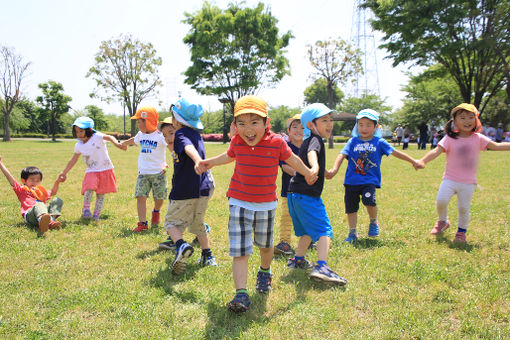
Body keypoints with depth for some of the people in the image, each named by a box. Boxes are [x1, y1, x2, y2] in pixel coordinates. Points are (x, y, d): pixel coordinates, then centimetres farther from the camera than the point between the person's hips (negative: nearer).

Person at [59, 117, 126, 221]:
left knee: (100, 194, 2)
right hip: (91, 171, 3)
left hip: (105, 169, -3)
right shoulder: (78, 145, 6)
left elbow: (109, 137, -28)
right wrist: (64, 173, 21)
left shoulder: (97, 136, -10)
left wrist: (117, 144, -49)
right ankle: (86, 210, -9)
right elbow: (73, 160, 17)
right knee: (89, 188, -22)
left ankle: (96, 215, 11)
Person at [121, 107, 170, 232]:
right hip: (143, 173, 5)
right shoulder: (141, 135, 11)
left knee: (159, 198, 4)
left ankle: (156, 211, 37)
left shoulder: (160, 136, -9)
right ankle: (142, 223, -5)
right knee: (140, 196, -8)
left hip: (158, 172, -4)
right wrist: (122, 144, 51)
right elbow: (133, 140, 34)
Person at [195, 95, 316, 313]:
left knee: (265, 244, 20)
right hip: (240, 203, 0)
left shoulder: (277, 142, -13)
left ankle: (265, 272, 50)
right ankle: (241, 295, -5)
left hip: (266, 204, 0)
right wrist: (209, 163, 13)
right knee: (240, 250, -8)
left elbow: (291, 159, 7)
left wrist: (307, 173, 21)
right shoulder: (237, 142, -6)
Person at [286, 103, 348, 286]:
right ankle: (321, 267, -25)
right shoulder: (315, 140, -11)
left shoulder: (306, 141, 18)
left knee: (308, 230, 24)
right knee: (324, 230, -12)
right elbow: (312, 153, -35)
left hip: (295, 194, 9)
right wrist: (315, 167, -56)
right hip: (307, 195, -9)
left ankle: (298, 259, 37)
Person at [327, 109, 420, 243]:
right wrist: (334, 169, -19)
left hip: (370, 180, -2)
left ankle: (374, 222, 4)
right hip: (352, 180, 2)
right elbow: (342, 155, -4)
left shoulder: (379, 142, 5)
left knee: (369, 199, -26)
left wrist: (413, 161, 5)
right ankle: (352, 233, 24)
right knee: (351, 206, 6)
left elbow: (395, 152, 7)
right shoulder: (353, 141, 6)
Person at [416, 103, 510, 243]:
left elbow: (497, 146, -2)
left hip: (468, 182, 1)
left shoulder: (478, 138, 1)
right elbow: (436, 151, -15)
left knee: (464, 208, 1)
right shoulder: (449, 139, -5)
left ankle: (461, 232, 26)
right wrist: (422, 161, -30)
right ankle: (442, 221, 16)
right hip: (450, 179, -1)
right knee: (441, 201, -15)